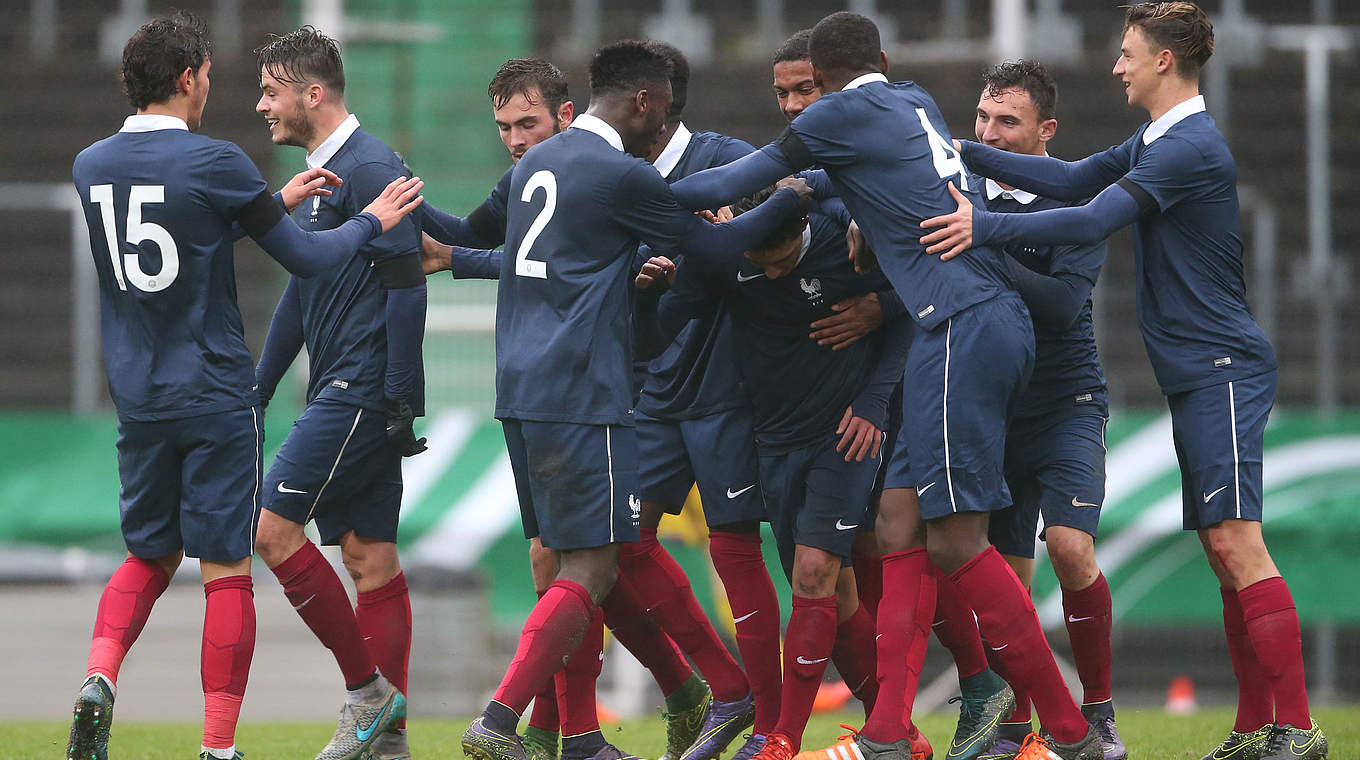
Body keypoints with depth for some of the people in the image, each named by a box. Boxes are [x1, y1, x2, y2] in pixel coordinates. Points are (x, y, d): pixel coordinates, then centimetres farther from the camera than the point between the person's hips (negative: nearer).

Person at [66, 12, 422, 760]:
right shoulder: (215, 164, -12)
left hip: (138, 401, 5)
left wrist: (278, 200, 26)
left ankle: (99, 678, -8)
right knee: (226, 570, 1)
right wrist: (371, 221, 12)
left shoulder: (90, 167, 5)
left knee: (149, 555, 17)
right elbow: (304, 258, -5)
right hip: (215, 397, -5)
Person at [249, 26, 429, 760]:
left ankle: (367, 690, -6)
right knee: (368, 555, 7)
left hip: (363, 390, -10)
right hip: (338, 391, 10)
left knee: (274, 527, -11)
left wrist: (403, 399, -20)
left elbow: (407, 286, -18)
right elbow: (302, 292, 26)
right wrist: (256, 391, 25)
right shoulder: (320, 173, 18)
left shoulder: (369, 169, -13)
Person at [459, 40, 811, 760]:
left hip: (519, 389, 9)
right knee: (590, 567, -8)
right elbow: (711, 244, -2)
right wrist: (790, 198, 14)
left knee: (573, 558, 13)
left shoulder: (532, 165, 15)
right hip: (581, 395, -9)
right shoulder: (621, 174, -10)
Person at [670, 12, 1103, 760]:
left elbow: (744, 180, 5)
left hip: (961, 327, -9)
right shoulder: (915, 103, 20)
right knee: (901, 523, 7)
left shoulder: (842, 111, -1)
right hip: (1000, 317, 9)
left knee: (956, 542, -8)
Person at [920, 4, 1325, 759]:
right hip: (1195, 377, 10)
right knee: (1221, 551, 9)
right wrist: (966, 155, 15)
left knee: (1235, 542, -15)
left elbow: (1092, 220, -24)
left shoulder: (1190, 147, -17)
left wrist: (984, 226, -24)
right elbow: (1075, 180, 19)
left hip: (1224, 370, -10)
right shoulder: (1156, 142, 16)